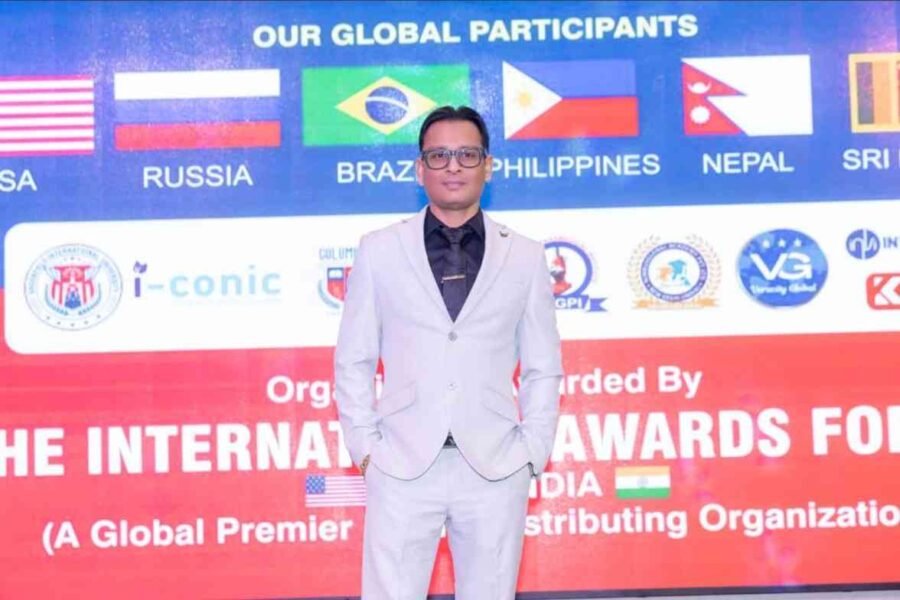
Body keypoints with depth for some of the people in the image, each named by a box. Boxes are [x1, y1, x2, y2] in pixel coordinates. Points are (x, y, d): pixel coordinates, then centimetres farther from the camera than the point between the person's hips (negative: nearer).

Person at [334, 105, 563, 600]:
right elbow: (353, 361, 8)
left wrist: (533, 452, 2)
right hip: (403, 465, 0)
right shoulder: (379, 251, 5)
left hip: (495, 467, 1)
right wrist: (364, 446, 1)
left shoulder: (525, 257, 7)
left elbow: (543, 368, 10)